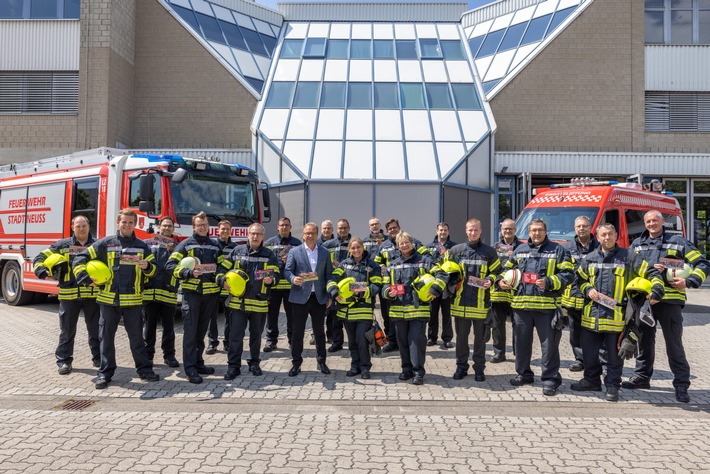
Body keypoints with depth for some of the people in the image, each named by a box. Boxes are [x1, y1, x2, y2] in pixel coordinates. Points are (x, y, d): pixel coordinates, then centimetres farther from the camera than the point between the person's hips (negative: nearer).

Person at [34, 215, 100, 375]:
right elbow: (41, 258, 8)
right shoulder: (62, 245, 6)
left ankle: (98, 359, 20)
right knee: (67, 330, 7)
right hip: (69, 294, 0)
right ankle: (63, 360, 17)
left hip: (93, 294, 1)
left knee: (96, 329, 8)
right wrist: (43, 272, -12)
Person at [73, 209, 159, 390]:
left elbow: (153, 270, 9)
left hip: (133, 301, 0)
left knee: (137, 337, 7)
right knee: (106, 337, 8)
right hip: (109, 300, 0)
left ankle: (144, 369, 17)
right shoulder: (105, 243, 3)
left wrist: (147, 267, -14)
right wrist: (86, 278, -7)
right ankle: (105, 373, 18)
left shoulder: (142, 246, 8)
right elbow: (80, 259, 5)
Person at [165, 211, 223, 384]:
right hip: (192, 292, -5)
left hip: (210, 293, 5)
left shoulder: (215, 245, 14)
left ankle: (198, 363, 24)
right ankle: (190, 368, -4)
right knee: (190, 330, -6)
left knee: (201, 331, 13)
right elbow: (170, 265, -6)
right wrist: (188, 273, -19)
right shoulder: (186, 244, -1)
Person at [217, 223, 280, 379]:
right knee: (236, 335, 1)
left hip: (259, 303, 0)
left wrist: (271, 280, -23)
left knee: (256, 335, 14)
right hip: (238, 302, 0)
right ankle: (233, 366, 12)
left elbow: (275, 274, -2)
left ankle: (254, 363, 29)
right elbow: (222, 268, 9)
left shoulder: (269, 255, 3)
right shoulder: (237, 251, 5)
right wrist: (223, 280, -9)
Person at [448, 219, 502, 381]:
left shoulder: (489, 252, 3)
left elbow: (497, 271, 10)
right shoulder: (456, 250, 5)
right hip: (460, 301, 1)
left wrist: (490, 280, -8)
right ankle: (461, 366, 23)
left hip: (480, 302, -1)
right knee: (461, 336, 10)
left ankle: (479, 368, 21)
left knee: (480, 337, 9)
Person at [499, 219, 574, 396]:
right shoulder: (520, 250, 15)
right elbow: (508, 269, 24)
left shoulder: (557, 250, 3)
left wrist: (549, 282, -17)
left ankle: (550, 379, 11)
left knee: (549, 344, 0)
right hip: (521, 305, 4)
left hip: (546, 306, -4)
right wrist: (501, 281, 4)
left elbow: (567, 274, -3)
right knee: (521, 342, 13)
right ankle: (524, 374, 28)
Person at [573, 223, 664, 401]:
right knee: (589, 351, 12)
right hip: (591, 314, 3)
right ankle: (591, 380, 29)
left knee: (614, 354, 6)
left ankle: (612, 386, 20)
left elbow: (651, 273, 4)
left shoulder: (628, 257, 2)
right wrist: (588, 290, 2)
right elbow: (579, 279, 21)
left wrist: (656, 291, -10)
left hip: (616, 314, -3)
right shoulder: (589, 258, 10)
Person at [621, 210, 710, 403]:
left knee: (674, 343, -1)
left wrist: (689, 282, -10)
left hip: (670, 300, -3)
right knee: (644, 340, 13)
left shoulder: (678, 242, 5)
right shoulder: (637, 244, 14)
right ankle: (642, 376, 25)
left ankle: (681, 385, 8)